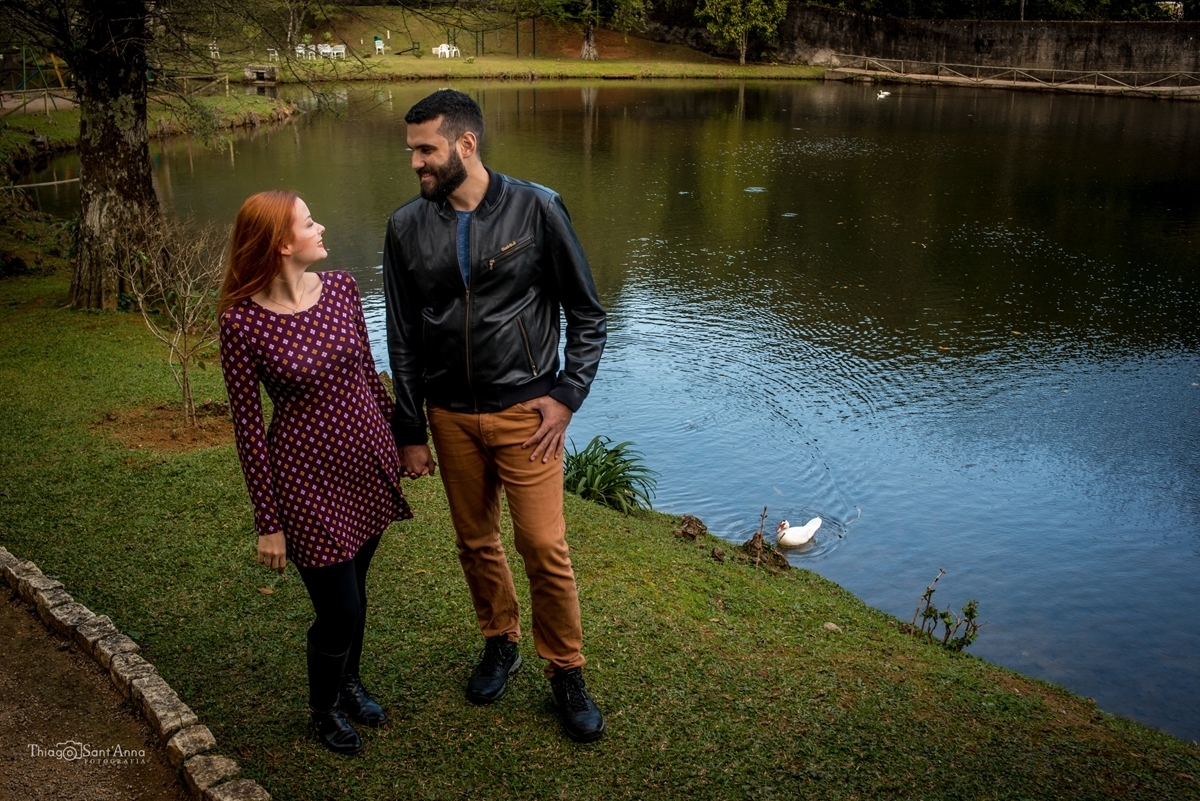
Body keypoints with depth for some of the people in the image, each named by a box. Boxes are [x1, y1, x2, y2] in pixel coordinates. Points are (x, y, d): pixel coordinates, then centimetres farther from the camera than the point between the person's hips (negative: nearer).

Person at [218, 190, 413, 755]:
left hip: (366, 460, 5)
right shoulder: (242, 322, -17)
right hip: (307, 475, -5)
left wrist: (398, 440, 16)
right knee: (339, 609, 3)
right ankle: (323, 708, 33)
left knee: (354, 586, 21)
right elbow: (248, 426, -12)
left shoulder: (341, 287, -3)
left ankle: (349, 682, 47)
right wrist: (268, 522, -8)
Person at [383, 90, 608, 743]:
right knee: (475, 542, 15)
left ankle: (566, 674, 18)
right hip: (451, 416, 3)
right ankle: (499, 644, 39)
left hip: (525, 412, -3)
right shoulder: (407, 228, 0)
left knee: (545, 551, -2)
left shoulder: (536, 209, -9)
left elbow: (587, 316, -2)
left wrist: (566, 397, -10)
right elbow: (403, 338, 6)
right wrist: (410, 433, 6)